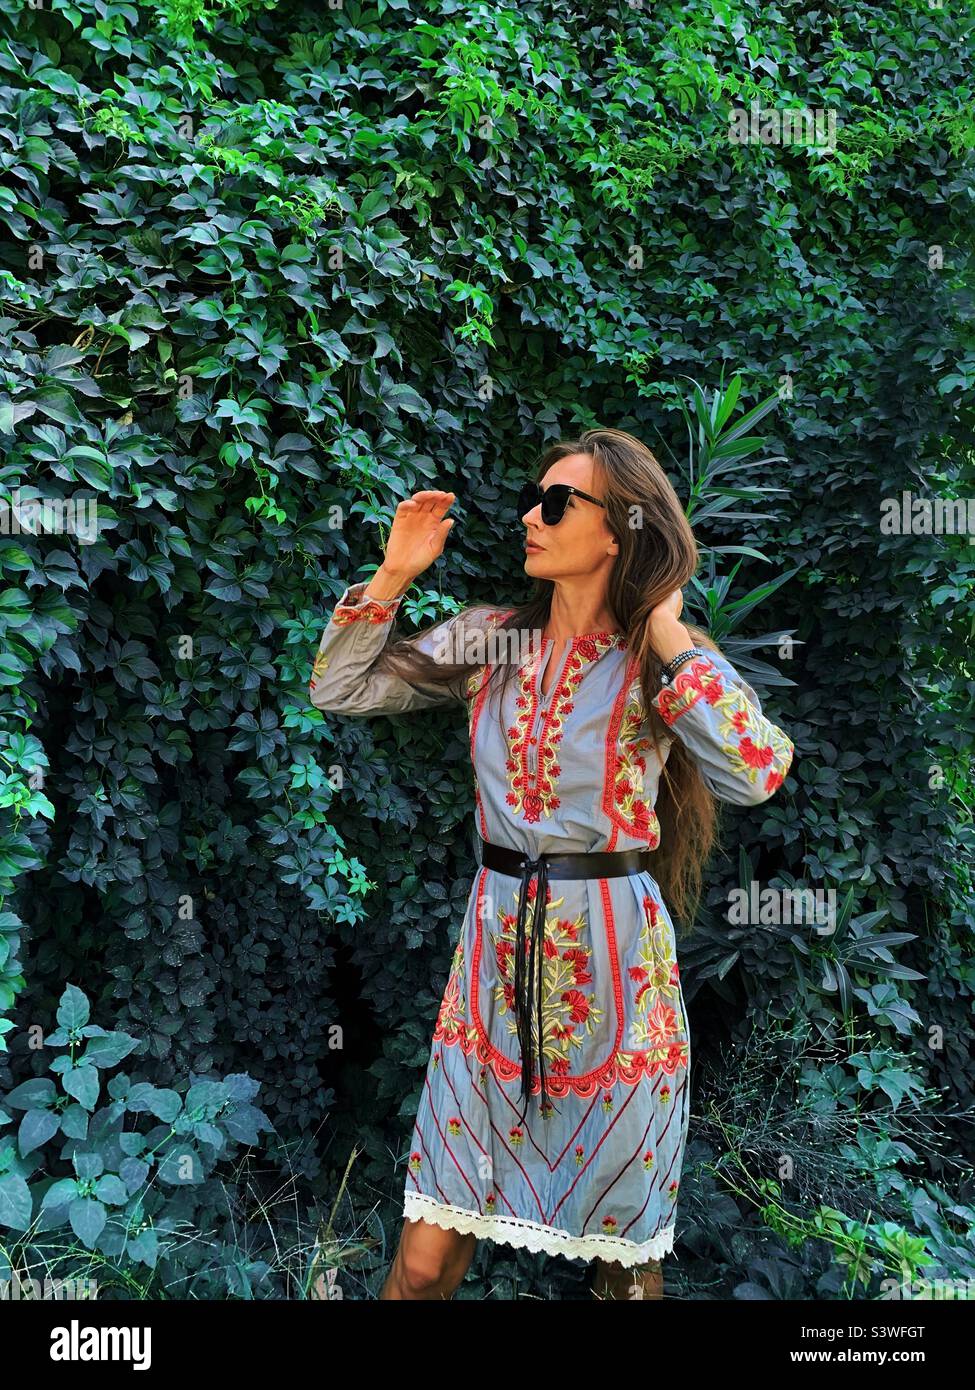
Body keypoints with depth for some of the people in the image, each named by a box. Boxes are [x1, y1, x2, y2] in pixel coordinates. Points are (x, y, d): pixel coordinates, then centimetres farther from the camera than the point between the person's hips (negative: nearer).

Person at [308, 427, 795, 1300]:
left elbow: (758, 773, -22)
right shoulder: (488, 639, 4)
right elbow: (339, 690, 6)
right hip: (496, 949, 3)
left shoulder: (664, 662, -5)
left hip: (614, 963, -2)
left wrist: (667, 635, -15)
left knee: (624, 1258, 16)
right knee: (424, 1265, 9)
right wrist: (395, 574, 0)